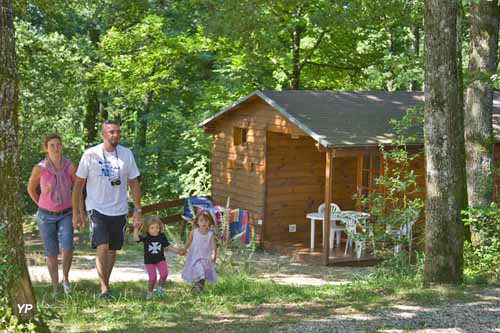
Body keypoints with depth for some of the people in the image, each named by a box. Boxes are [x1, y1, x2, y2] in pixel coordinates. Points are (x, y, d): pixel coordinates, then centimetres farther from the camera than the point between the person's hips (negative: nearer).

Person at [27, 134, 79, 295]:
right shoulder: (39, 168, -14)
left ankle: (65, 279, 8)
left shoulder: (69, 166, -12)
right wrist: (41, 205, 6)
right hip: (46, 216, 0)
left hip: (65, 215, 0)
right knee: (51, 253, 5)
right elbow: (31, 189, 4)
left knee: (67, 247, -18)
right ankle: (55, 287, 22)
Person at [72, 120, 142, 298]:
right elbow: (79, 184, -2)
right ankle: (104, 287, -8)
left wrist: (138, 210, 2)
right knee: (102, 247, -17)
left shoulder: (127, 154, 1)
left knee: (112, 250, 12)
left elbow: (134, 184, 7)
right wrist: (76, 212, -3)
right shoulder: (91, 155, -8)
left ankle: (105, 283, 28)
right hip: (97, 209, -3)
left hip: (119, 210, 3)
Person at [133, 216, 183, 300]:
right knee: (152, 277, -7)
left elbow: (167, 246, 6)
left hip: (160, 259, 2)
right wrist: (136, 230, -38)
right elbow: (136, 239, -26)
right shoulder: (145, 237, -12)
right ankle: (149, 292, 18)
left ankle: (160, 288, 15)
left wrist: (176, 250, 2)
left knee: (164, 274, -13)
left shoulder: (162, 237, -4)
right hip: (149, 261, -2)